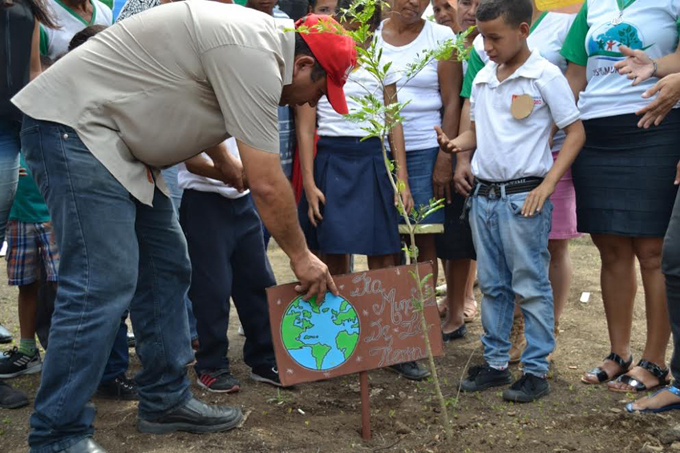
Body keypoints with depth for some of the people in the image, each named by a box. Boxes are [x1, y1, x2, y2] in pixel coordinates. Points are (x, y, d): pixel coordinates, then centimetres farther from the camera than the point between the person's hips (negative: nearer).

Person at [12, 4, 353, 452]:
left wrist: (223, 161, 22)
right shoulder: (254, 58, -21)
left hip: (116, 138, 11)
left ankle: (166, 400, 19)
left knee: (167, 267, 10)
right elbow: (267, 184, -20)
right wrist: (301, 256, -9)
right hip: (73, 125, -11)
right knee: (102, 283, -15)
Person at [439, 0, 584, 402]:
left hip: (524, 195, -6)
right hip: (485, 194, 6)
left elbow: (575, 132, -6)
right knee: (492, 285, 13)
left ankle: (537, 370, 10)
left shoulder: (546, 76, -7)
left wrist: (547, 184, -14)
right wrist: (457, 143, -2)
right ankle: (495, 363, 23)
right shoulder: (482, 79, 10)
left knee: (531, 285, 0)